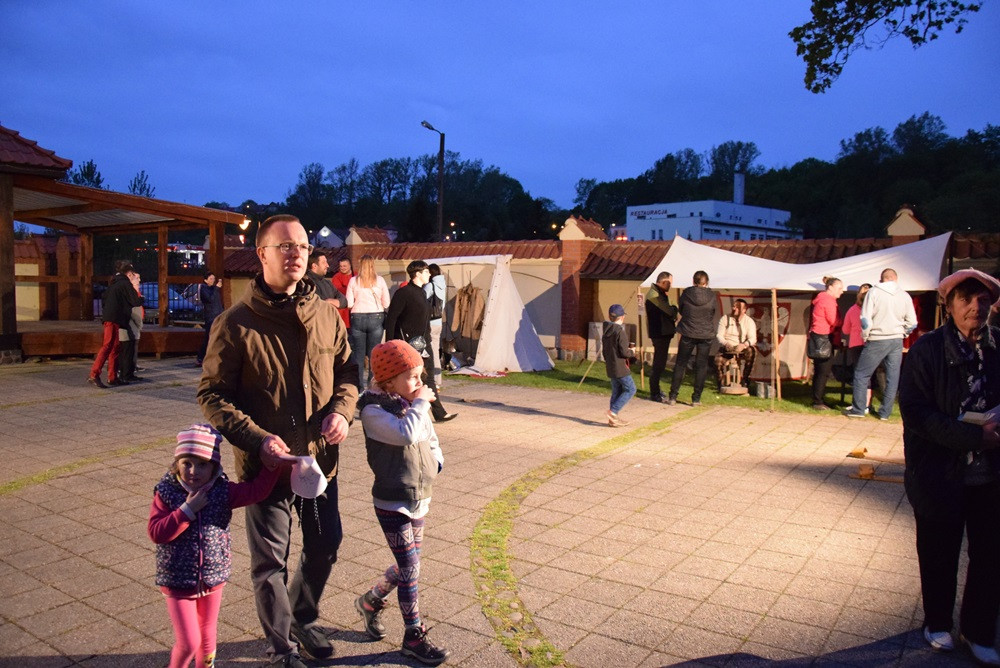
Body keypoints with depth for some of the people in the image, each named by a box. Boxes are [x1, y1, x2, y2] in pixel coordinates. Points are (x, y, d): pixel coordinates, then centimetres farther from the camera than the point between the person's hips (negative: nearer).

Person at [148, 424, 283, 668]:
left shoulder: (223, 491, -6)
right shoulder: (166, 493, -11)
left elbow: (256, 490, -14)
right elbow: (156, 533, -19)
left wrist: (272, 464, -24)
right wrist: (187, 509, -25)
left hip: (213, 579, 3)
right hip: (178, 582, -3)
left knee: (207, 636, 19)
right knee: (189, 642, 0)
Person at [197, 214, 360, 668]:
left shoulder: (326, 315, -1)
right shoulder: (236, 323, -13)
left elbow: (347, 370, 9)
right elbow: (212, 394, -10)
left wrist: (342, 409, -10)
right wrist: (256, 439, -22)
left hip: (321, 458, 4)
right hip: (266, 463, -4)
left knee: (325, 546, 20)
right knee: (270, 561, 11)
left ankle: (304, 618, 48)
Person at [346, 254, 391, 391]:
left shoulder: (353, 281, -1)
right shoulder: (380, 280, -2)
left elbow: (349, 304, -3)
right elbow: (386, 303, -2)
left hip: (357, 318, 0)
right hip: (376, 318, 0)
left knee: (358, 354, 8)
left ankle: (359, 385, 9)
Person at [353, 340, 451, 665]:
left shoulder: (413, 405, 2)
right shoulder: (374, 411, -19)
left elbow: (430, 439, 17)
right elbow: (407, 433, -37)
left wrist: (436, 462, -1)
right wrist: (421, 402, -24)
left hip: (420, 501, 7)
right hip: (392, 505, -7)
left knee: (407, 566, 19)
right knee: (410, 570, -1)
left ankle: (370, 602, 44)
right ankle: (414, 637, 18)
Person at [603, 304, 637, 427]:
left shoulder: (605, 332, 10)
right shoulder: (620, 332, -17)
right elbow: (624, 352, -19)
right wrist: (632, 352, 0)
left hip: (610, 368, 9)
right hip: (620, 368, -9)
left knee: (616, 391, 14)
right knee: (630, 389, 0)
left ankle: (613, 418, 15)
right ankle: (613, 411, -8)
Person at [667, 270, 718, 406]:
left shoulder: (686, 293, -9)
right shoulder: (711, 296, -9)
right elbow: (715, 314, 4)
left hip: (688, 334, 0)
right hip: (706, 335, 0)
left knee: (680, 364, 10)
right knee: (701, 366, 9)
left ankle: (672, 396, 11)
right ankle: (696, 398, 11)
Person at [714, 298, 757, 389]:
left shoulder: (749, 321, -1)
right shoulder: (725, 318, 1)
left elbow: (753, 339, -13)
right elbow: (719, 335, -5)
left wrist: (743, 345, -35)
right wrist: (726, 344, -27)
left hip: (741, 350, 0)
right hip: (726, 349, 0)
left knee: (752, 350, -33)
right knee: (718, 359, -32)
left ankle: (745, 379, -17)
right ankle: (720, 384, -6)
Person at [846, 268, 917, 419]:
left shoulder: (874, 292, -6)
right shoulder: (905, 296, 4)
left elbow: (865, 319, -11)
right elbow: (912, 323, 6)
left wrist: (865, 336, 2)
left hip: (877, 340, -4)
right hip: (897, 341, 4)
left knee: (861, 374, 6)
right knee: (892, 377, 10)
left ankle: (858, 409, 6)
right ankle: (885, 412, 13)